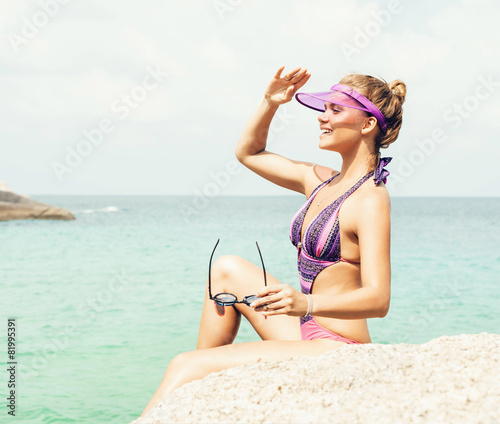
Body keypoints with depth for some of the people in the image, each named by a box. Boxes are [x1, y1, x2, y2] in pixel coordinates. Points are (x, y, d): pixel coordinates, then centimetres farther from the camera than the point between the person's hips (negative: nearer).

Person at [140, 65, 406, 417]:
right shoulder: (320, 180, 10)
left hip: (337, 351, -9)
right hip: (308, 338, 9)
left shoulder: (370, 200, -16)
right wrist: (270, 103, 9)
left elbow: (378, 299, -25)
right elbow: (248, 152, 24)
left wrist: (307, 303, -38)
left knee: (185, 367, -11)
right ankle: (193, 392, 13)